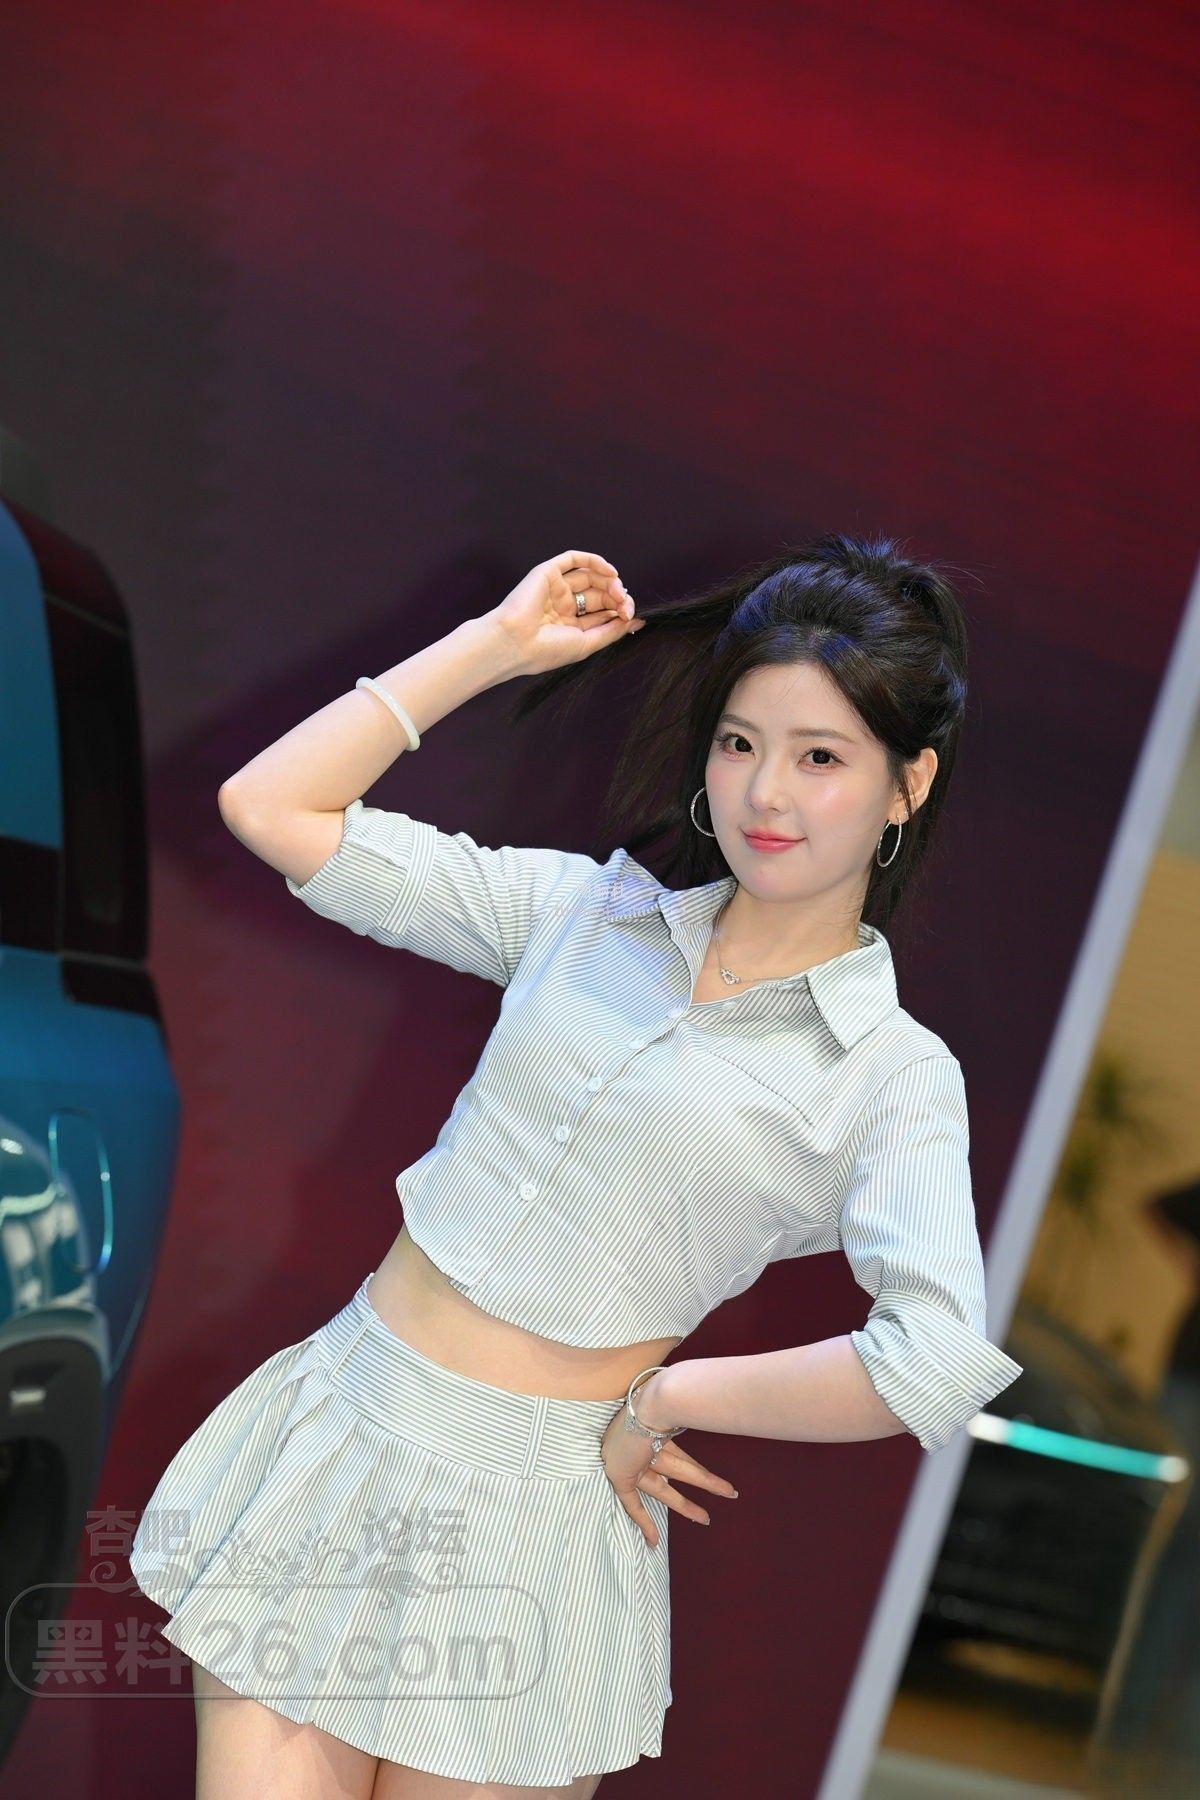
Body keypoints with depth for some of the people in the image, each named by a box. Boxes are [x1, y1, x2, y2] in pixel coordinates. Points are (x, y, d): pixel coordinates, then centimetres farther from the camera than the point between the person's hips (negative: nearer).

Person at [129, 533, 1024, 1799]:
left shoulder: (893, 1076, -5)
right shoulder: (584, 910, 7)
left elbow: (932, 1369, -22)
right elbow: (271, 808, 4)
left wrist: (661, 1399, -12)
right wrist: (499, 642, 3)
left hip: (531, 1508, -3)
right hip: (331, 1433, 3)